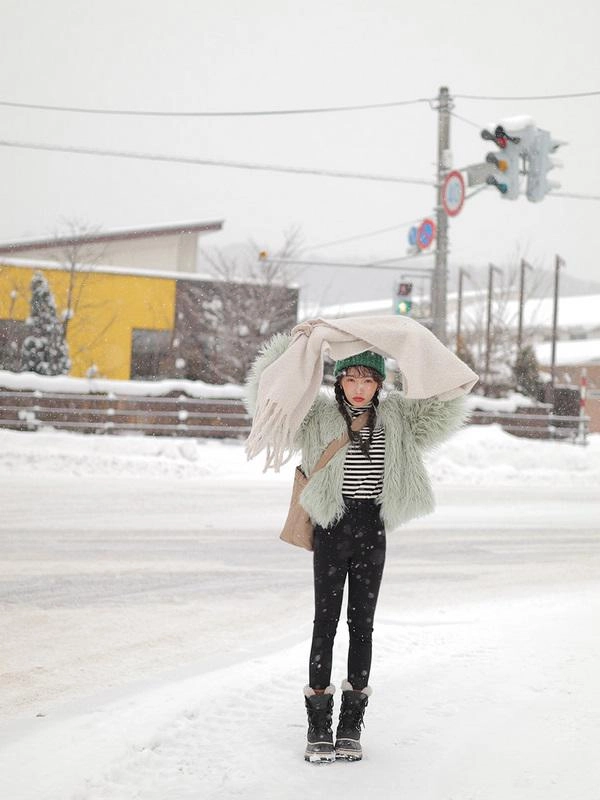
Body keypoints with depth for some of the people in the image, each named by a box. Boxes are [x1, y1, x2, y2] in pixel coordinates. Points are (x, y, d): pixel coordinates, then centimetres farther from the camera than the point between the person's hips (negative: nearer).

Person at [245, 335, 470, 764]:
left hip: (372, 531, 2)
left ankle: (352, 724, 14)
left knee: (362, 623, 6)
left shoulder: (396, 418, 7)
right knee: (326, 621, 0)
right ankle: (319, 725, 6)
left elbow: (447, 410, 9)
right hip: (332, 529, -2)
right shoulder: (317, 417, 0)